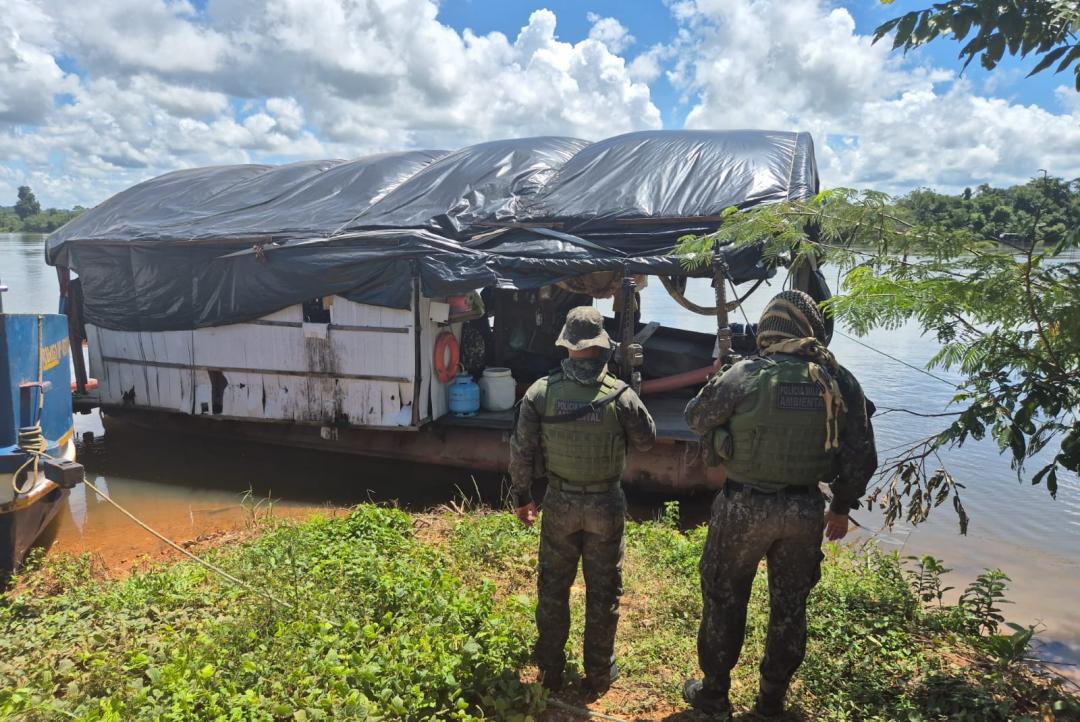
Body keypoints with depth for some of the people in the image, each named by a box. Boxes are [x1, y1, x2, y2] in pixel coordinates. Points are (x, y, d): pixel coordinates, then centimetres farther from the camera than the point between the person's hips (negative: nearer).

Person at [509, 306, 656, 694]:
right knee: (603, 590, 15)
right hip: (605, 505, -1)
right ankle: (599, 673, 28)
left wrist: (521, 496, 6)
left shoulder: (541, 391, -12)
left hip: (560, 502, 1)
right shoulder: (619, 394, -15)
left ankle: (550, 669, 30)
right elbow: (646, 440, 0)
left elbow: (521, 450, -7)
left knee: (553, 587, 17)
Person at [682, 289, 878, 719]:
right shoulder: (840, 382, -5)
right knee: (789, 606, 20)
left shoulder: (746, 375, -16)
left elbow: (696, 417, -1)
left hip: (744, 507, -3)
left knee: (724, 599, 16)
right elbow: (862, 457, 2)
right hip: (805, 512, 3)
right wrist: (842, 507, 15)